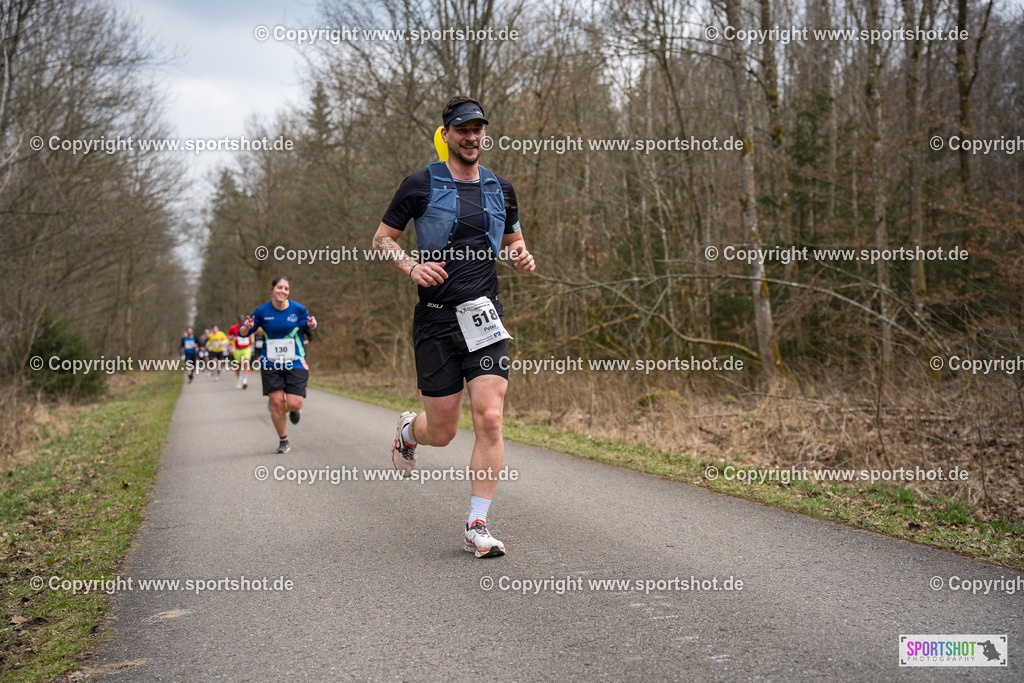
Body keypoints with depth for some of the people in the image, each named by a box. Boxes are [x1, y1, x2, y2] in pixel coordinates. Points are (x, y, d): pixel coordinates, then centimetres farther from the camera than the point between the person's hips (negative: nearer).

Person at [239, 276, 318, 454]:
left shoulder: (298, 309, -3)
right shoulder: (262, 311, -3)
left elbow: (307, 327, 14)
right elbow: (242, 333, 4)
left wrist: (312, 325, -10)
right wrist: (247, 327, -19)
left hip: (295, 362, 0)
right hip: (271, 363, 1)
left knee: (294, 404, -11)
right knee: (276, 402, -4)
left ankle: (292, 410, 29)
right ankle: (283, 440, 16)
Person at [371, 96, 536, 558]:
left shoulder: (501, 189, 13)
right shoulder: (421, 185, 1)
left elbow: (512, 240, 27)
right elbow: (382, 238, 6)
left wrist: (521, 256, 4)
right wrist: (412, 266, -13)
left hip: (484, 316, 3)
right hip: (436, 318, -2)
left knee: (490, 419, -12)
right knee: (442, 432, 2)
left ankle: (477, 527, -1)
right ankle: (408, 430, 41)